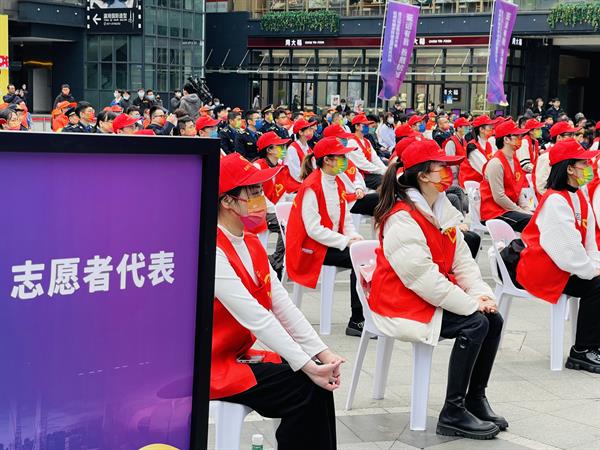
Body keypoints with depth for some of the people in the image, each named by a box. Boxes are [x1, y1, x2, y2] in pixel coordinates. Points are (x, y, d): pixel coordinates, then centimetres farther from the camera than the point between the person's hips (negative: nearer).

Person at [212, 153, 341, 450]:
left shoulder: (251, 244, 7)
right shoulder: (212, 251, -22)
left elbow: (282, 304, 0)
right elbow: (253, 315, -27)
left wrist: (321, 353, -11)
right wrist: (306, 365, -27)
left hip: (239, 354, 8)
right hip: (212, 366, -8)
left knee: (319, 381, -5)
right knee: (302, 388, -16)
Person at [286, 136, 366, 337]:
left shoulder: (337, 183, 11)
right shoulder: (311, 187, -16)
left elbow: (345, 219, 12)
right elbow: (313, 229, -21)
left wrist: (354, 237, -8)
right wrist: (346, 241, -22)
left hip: (332, 242, 8)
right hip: (311, 248, -8)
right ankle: (357, 321, -16)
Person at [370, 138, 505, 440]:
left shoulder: (443, 209, 8)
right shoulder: (402, 219, -21)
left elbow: (462, 260, 7)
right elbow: (424, 279, -25)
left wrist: (481, 293, -9)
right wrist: (471, 304, -23)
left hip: (435, 296, 9)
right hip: (402, 303, -9)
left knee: (493, 319, -5)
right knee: (474, 324, -22)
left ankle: (475, 399, 8)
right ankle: (453, 414, -13)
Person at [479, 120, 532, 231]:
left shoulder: (514, 160, 13)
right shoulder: (496, 163, -15)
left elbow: (519, 191, 15)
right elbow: (499, 197, -19)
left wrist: (527, 209, -2)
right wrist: (522, 212, -14)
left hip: (511, 208, 9)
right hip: (494, 212, -9)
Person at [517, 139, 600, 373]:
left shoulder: (579, 197, 11)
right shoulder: (555, 201, -19)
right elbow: (567, 248, -23)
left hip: (562, 266, 9)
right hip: (540, 270, -9)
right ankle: (581, 353, -7)